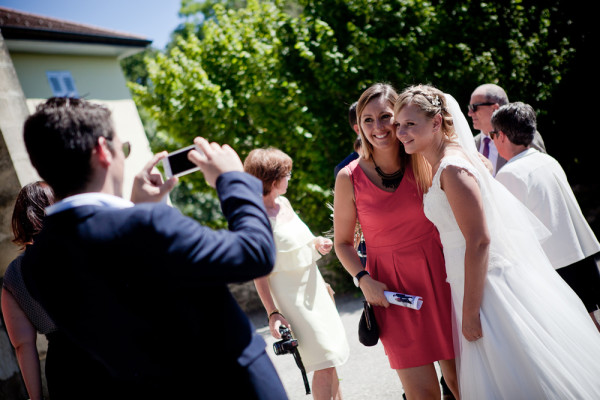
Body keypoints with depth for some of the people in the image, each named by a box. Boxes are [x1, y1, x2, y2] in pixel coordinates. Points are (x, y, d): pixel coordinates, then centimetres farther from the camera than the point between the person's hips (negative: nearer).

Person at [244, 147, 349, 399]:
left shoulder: (284, 203, 6)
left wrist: (317, 243, 0)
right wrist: (272, 312, -21)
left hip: (313, 284, 8)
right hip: (289, 292, -8)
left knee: (331, 359, 16)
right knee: (323, 365, -5)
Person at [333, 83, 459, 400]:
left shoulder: (424, 162, -2)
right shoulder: (350, 177, -5)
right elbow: (343, 242, 5)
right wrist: (364, 280, -10)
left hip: (439, 276, 1)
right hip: (392, 290, -1)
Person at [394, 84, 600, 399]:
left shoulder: (452, 167, -19)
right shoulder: (437, 167, 10)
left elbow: (479, 241, -24)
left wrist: (470, 311, -21)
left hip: (491, 284, -9)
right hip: (479, 283, 9)